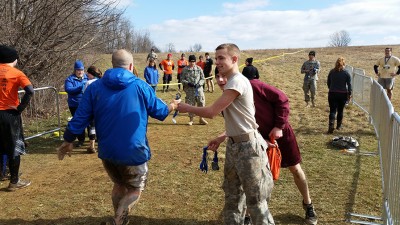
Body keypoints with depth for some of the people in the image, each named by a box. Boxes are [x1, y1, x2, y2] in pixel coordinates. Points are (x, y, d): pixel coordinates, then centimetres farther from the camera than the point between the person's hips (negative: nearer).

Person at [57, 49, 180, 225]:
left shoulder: (95, 87, 0)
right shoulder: (140, 86, -6)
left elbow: (80, 118, 0)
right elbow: (160, 111, 5)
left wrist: (68, 141, 13)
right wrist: (173, 106, 26)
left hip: (107, 151, 4)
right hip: (133, 151, -4)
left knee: (119, 185, 26)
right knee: (135, 189, 15)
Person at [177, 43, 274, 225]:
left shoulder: (237, 82, -20)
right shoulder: (232, 82, 12)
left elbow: (211, 112, -20)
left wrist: (187, 108, -5)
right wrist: (222, 137, 12)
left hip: (248, 146, -10)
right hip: (234, 144, 10)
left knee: (254, 199, 2)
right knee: (232, 194, 20)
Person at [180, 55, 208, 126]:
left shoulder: (199, 69, 4)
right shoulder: (185, 69, 1)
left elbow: (202, 78, 6)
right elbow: (182, 80, 1)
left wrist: (199, 83, -13)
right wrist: (188, 83, -16)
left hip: (199, 89, 1)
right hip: (189, 90, -1)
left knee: (201, 103, 1)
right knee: (190, 104, 5)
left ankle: (201, 118, 15)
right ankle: (191, 119, 18)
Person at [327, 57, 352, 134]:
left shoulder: (332, 72, 1)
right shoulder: (346, 73, -5)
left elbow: (328, 82, 10)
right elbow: (349, 84, -4)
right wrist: (349, 94, 5)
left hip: (332, 94, 0)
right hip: (343, 94, 0)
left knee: (332, 110, -2)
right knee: (340, 111, 13)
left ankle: (331, 127, -18)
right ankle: (339, 126, 24)